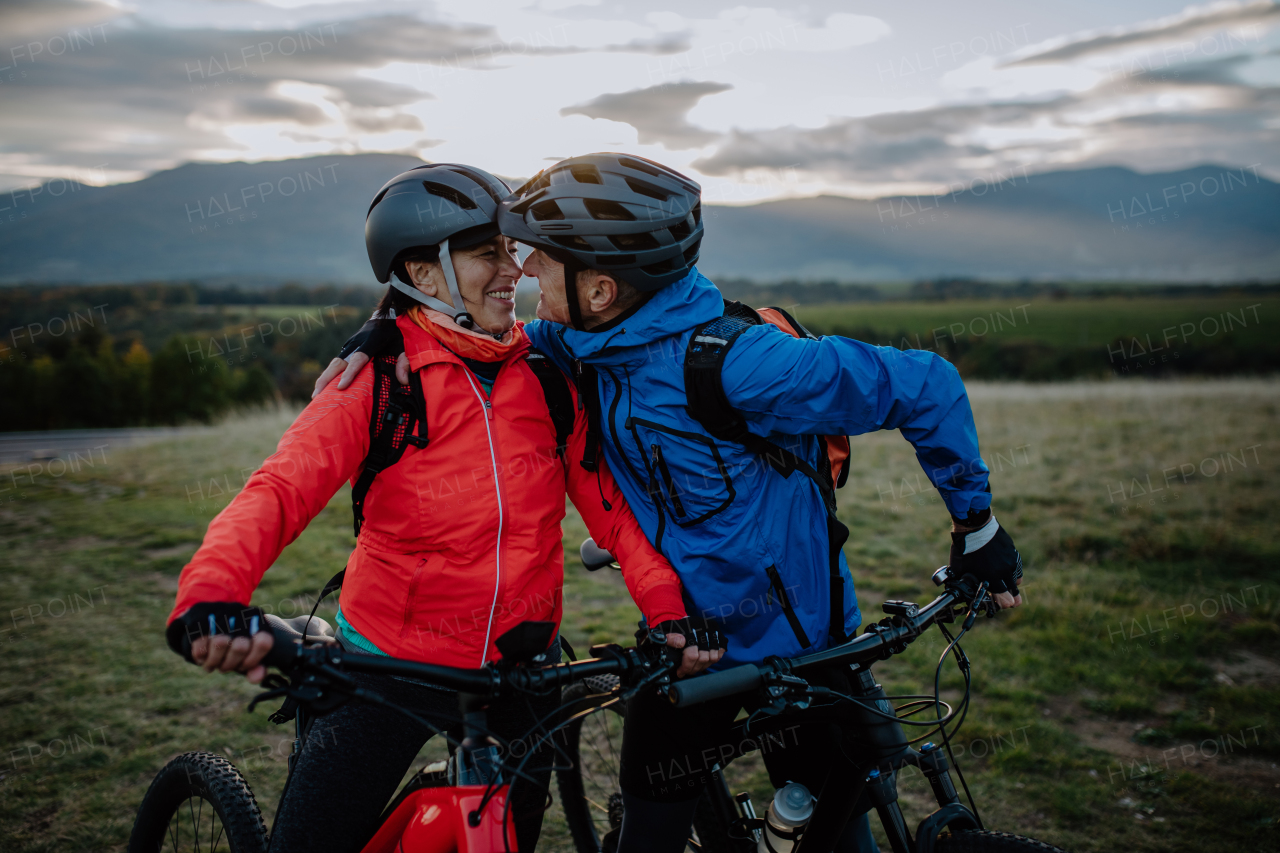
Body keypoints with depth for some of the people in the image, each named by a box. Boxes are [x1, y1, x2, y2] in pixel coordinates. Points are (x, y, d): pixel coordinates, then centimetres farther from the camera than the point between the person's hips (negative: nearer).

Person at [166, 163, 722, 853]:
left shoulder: (548, 375, -1)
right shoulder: (377, 378, -11)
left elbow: (609, 501, -3)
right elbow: (280, 488, -24)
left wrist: (669, 610, -19)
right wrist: (212, 592, -44)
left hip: (521, 666, 4)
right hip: (394, 660, -3)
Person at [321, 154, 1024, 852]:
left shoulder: (735, 361, -30)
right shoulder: (587, 345, -8)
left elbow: (924, 386, -23)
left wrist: (975, 522, -13)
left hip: (800, 643, -5)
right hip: (681, 639, 6)